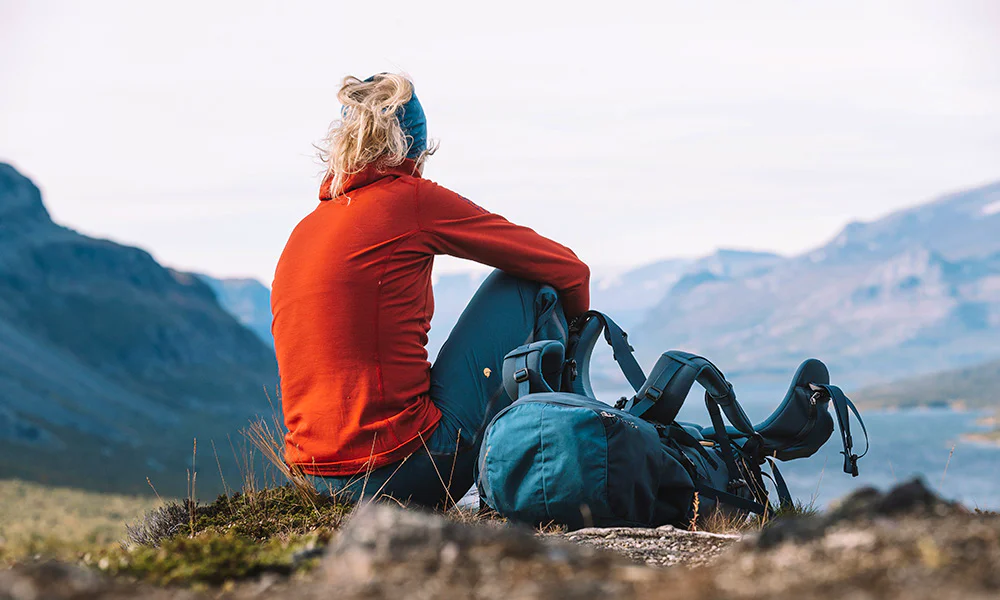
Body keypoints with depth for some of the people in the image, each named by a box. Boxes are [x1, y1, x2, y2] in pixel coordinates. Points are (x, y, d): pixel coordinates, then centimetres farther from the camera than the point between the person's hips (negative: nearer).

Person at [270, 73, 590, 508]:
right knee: (531, 288, 8)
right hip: (408, 473, -7)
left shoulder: (303, 231, 16)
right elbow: (568, 269, 4)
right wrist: (571, 331, 25)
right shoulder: (413, 199, -3)